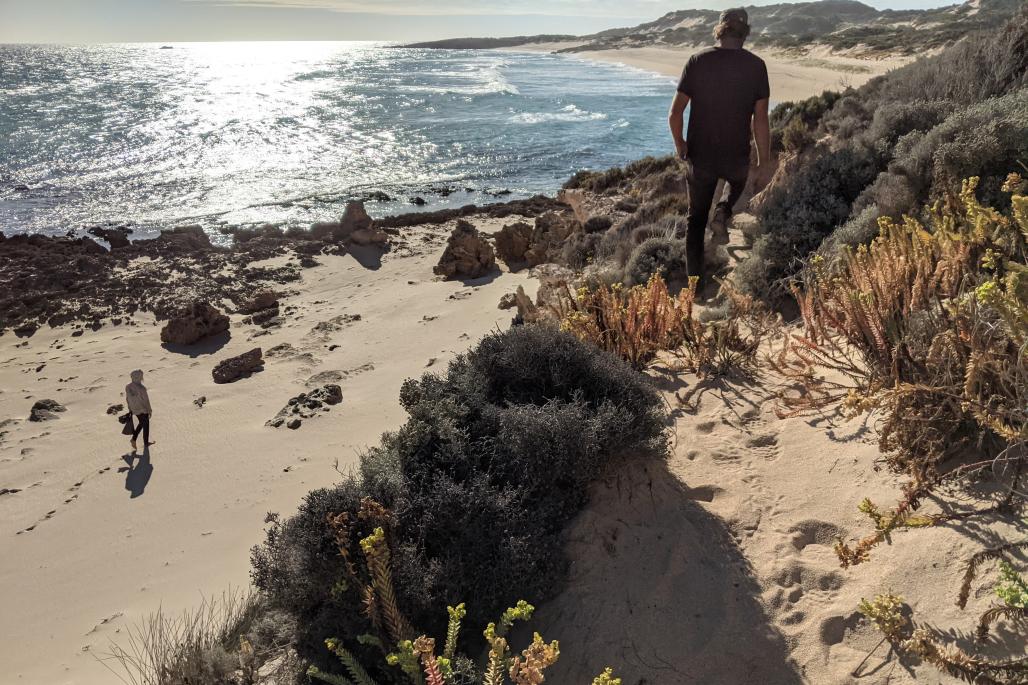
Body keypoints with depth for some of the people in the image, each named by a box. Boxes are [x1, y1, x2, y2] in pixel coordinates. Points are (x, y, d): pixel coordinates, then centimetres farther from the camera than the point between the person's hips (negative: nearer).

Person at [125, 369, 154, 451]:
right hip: (143, 409, -6)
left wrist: (130, 409, 16)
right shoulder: (141, 388, -28)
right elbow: (146, 400, -20)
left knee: (141, 423, 29)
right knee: (146, 425, 14)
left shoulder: (128, 387, -9)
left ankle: (134, 438, 18)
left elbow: (127, 399, 3)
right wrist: (150, 410, -7)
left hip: (134, 409, 6)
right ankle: (146, 443, 29)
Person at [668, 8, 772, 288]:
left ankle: (695, 278, 17)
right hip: (737, 157, 0)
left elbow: (675, 113, -6)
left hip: (699, 157, 0)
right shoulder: (756, 66, -8)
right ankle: (722, 213, 7)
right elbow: (761, 120, -8)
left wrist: (679, 144, 12)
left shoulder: (697, 61, -6)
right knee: (737, 181, 37)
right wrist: (764, 160, 3)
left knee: (696, 217, 18)